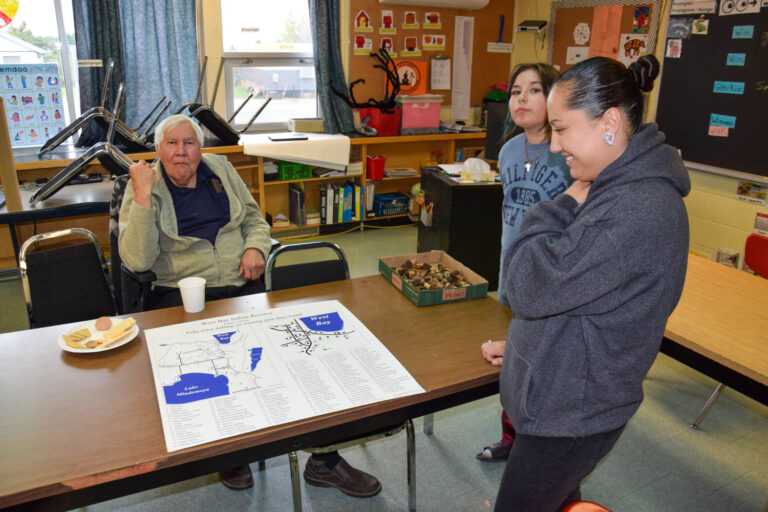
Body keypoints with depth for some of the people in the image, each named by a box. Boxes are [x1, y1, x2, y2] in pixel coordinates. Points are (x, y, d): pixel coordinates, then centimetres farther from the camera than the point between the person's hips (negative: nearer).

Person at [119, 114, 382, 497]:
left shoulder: (220, 169, 13)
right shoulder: (144, 189, 2)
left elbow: (254, 218, 22)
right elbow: (137, 260, -11)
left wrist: (256, 247, 1)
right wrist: (142, 198, -17)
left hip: (242, 286, 3)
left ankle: (323, 460, -5)